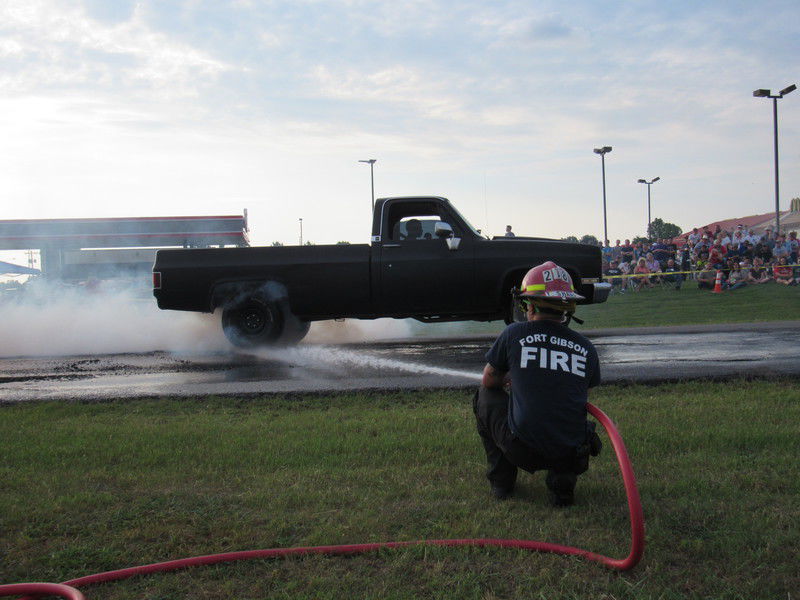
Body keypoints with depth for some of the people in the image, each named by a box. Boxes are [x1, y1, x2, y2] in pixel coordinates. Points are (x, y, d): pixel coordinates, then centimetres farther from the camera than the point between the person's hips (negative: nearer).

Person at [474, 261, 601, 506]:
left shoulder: (515, 334, -1)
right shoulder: (586, 348, 6)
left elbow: (489, 381, 14)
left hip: (522, 450, -3)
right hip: (571, 454, 3)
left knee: (486, 395, 23)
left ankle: (501, 481, 22)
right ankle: (563, 478, 10)